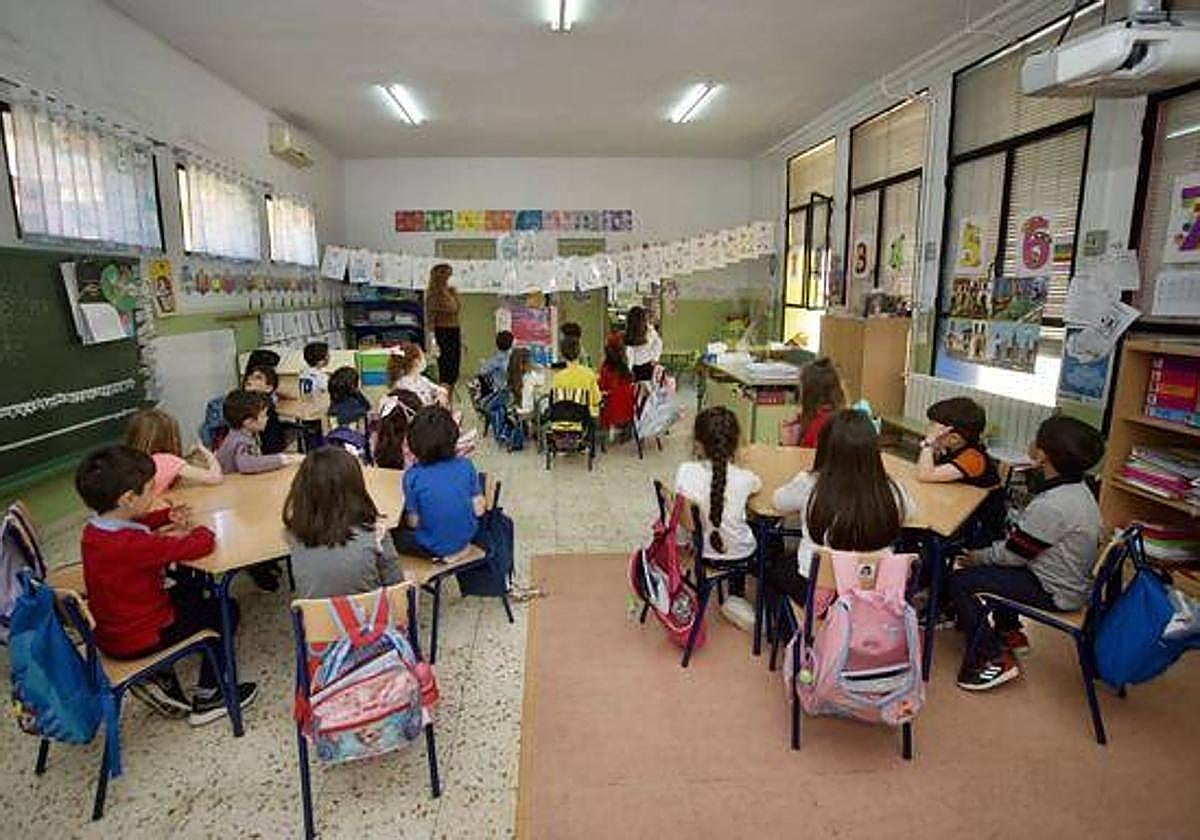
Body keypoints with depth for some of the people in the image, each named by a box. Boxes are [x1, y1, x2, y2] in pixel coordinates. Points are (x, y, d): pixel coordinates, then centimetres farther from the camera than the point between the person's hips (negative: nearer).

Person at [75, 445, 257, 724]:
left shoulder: (92, 531, -4)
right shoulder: (136, 545, -32)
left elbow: (136, 522, 18)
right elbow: (202, 544, -29)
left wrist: (169, 517, -1)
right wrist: (196, 530, -6)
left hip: (107, 632, 9)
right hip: (137, 641, -9)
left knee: (189, 592, 28)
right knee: (225, 611, 5)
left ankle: (161, 680, 24)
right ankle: (206, 700, 15)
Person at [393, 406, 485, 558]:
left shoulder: (413, 476, -23)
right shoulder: (466, 466, -15)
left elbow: (413, 522, -13)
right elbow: (479, 510, -8)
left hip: (433, 549, -3)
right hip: (465, 539, 3)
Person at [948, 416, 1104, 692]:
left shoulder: (1051, 506, -30)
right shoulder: (1078, 489, 1)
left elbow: (1013, 554, -19)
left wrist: (977, 557, -2)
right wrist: (983, 553, 7)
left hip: (1055, 593, -10)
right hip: (1073, 581, 10)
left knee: (959, 581, -10)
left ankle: (995, 659, -4)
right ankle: (1010, 633, 30)